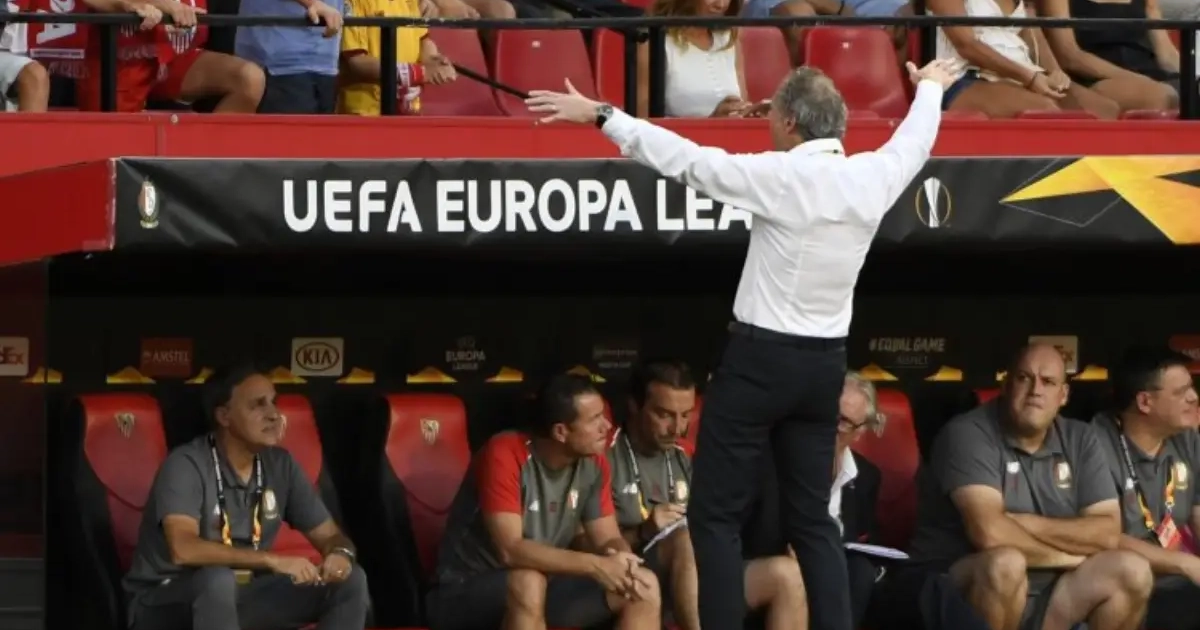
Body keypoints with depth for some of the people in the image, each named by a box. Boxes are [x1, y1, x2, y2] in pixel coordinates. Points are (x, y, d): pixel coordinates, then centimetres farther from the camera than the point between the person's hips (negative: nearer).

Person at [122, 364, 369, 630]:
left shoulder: (280, 465, 0)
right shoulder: (187, 465, -21)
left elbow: (330, 536, 5)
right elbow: (183, 549, -37)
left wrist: (341, 554, -21)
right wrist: (273, 560, -38)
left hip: (239, 598, 7)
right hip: (165, 605, -7)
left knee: (348, 581, -8)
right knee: (217, 580, -40)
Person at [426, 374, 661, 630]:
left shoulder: (593, 463, -2)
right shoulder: (505, 455, -23)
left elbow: (609, 539, 0)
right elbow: (510, 550, -31)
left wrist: (622, 563, -26)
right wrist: (596, 566, -35)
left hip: (542, 593, 7)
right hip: (463, 595, -7)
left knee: (645, 586, -9)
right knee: (528, 584, -39)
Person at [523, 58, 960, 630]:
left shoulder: (782, 177, -15)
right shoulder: (872, 178, 2)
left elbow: (685, 159, -16)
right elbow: (914, 141, 24)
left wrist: (600, 115, -10)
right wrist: (929, 88, 45)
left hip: (761, 356, -6)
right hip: (825, 362, 6)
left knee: (715, 513, 0)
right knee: (811, 515, 13)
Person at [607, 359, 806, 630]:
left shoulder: (685, 460, 20)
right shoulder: (606, 457, -1)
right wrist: (643, 533, -18)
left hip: (703, 584, 7)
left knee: (785, 573, -14)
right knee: (687, 539, -36)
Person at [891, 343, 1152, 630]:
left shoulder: (1080, 440, 6)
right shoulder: (968, 434, -13)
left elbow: (1108, 533, -3)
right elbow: (990, 533, -25)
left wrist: (1025, 523, -15)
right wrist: (1069, 552, -11)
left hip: (1041, 597, 6)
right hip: (953, 593, -6)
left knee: (1131, 572, -12)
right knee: (1005, 565, -37)